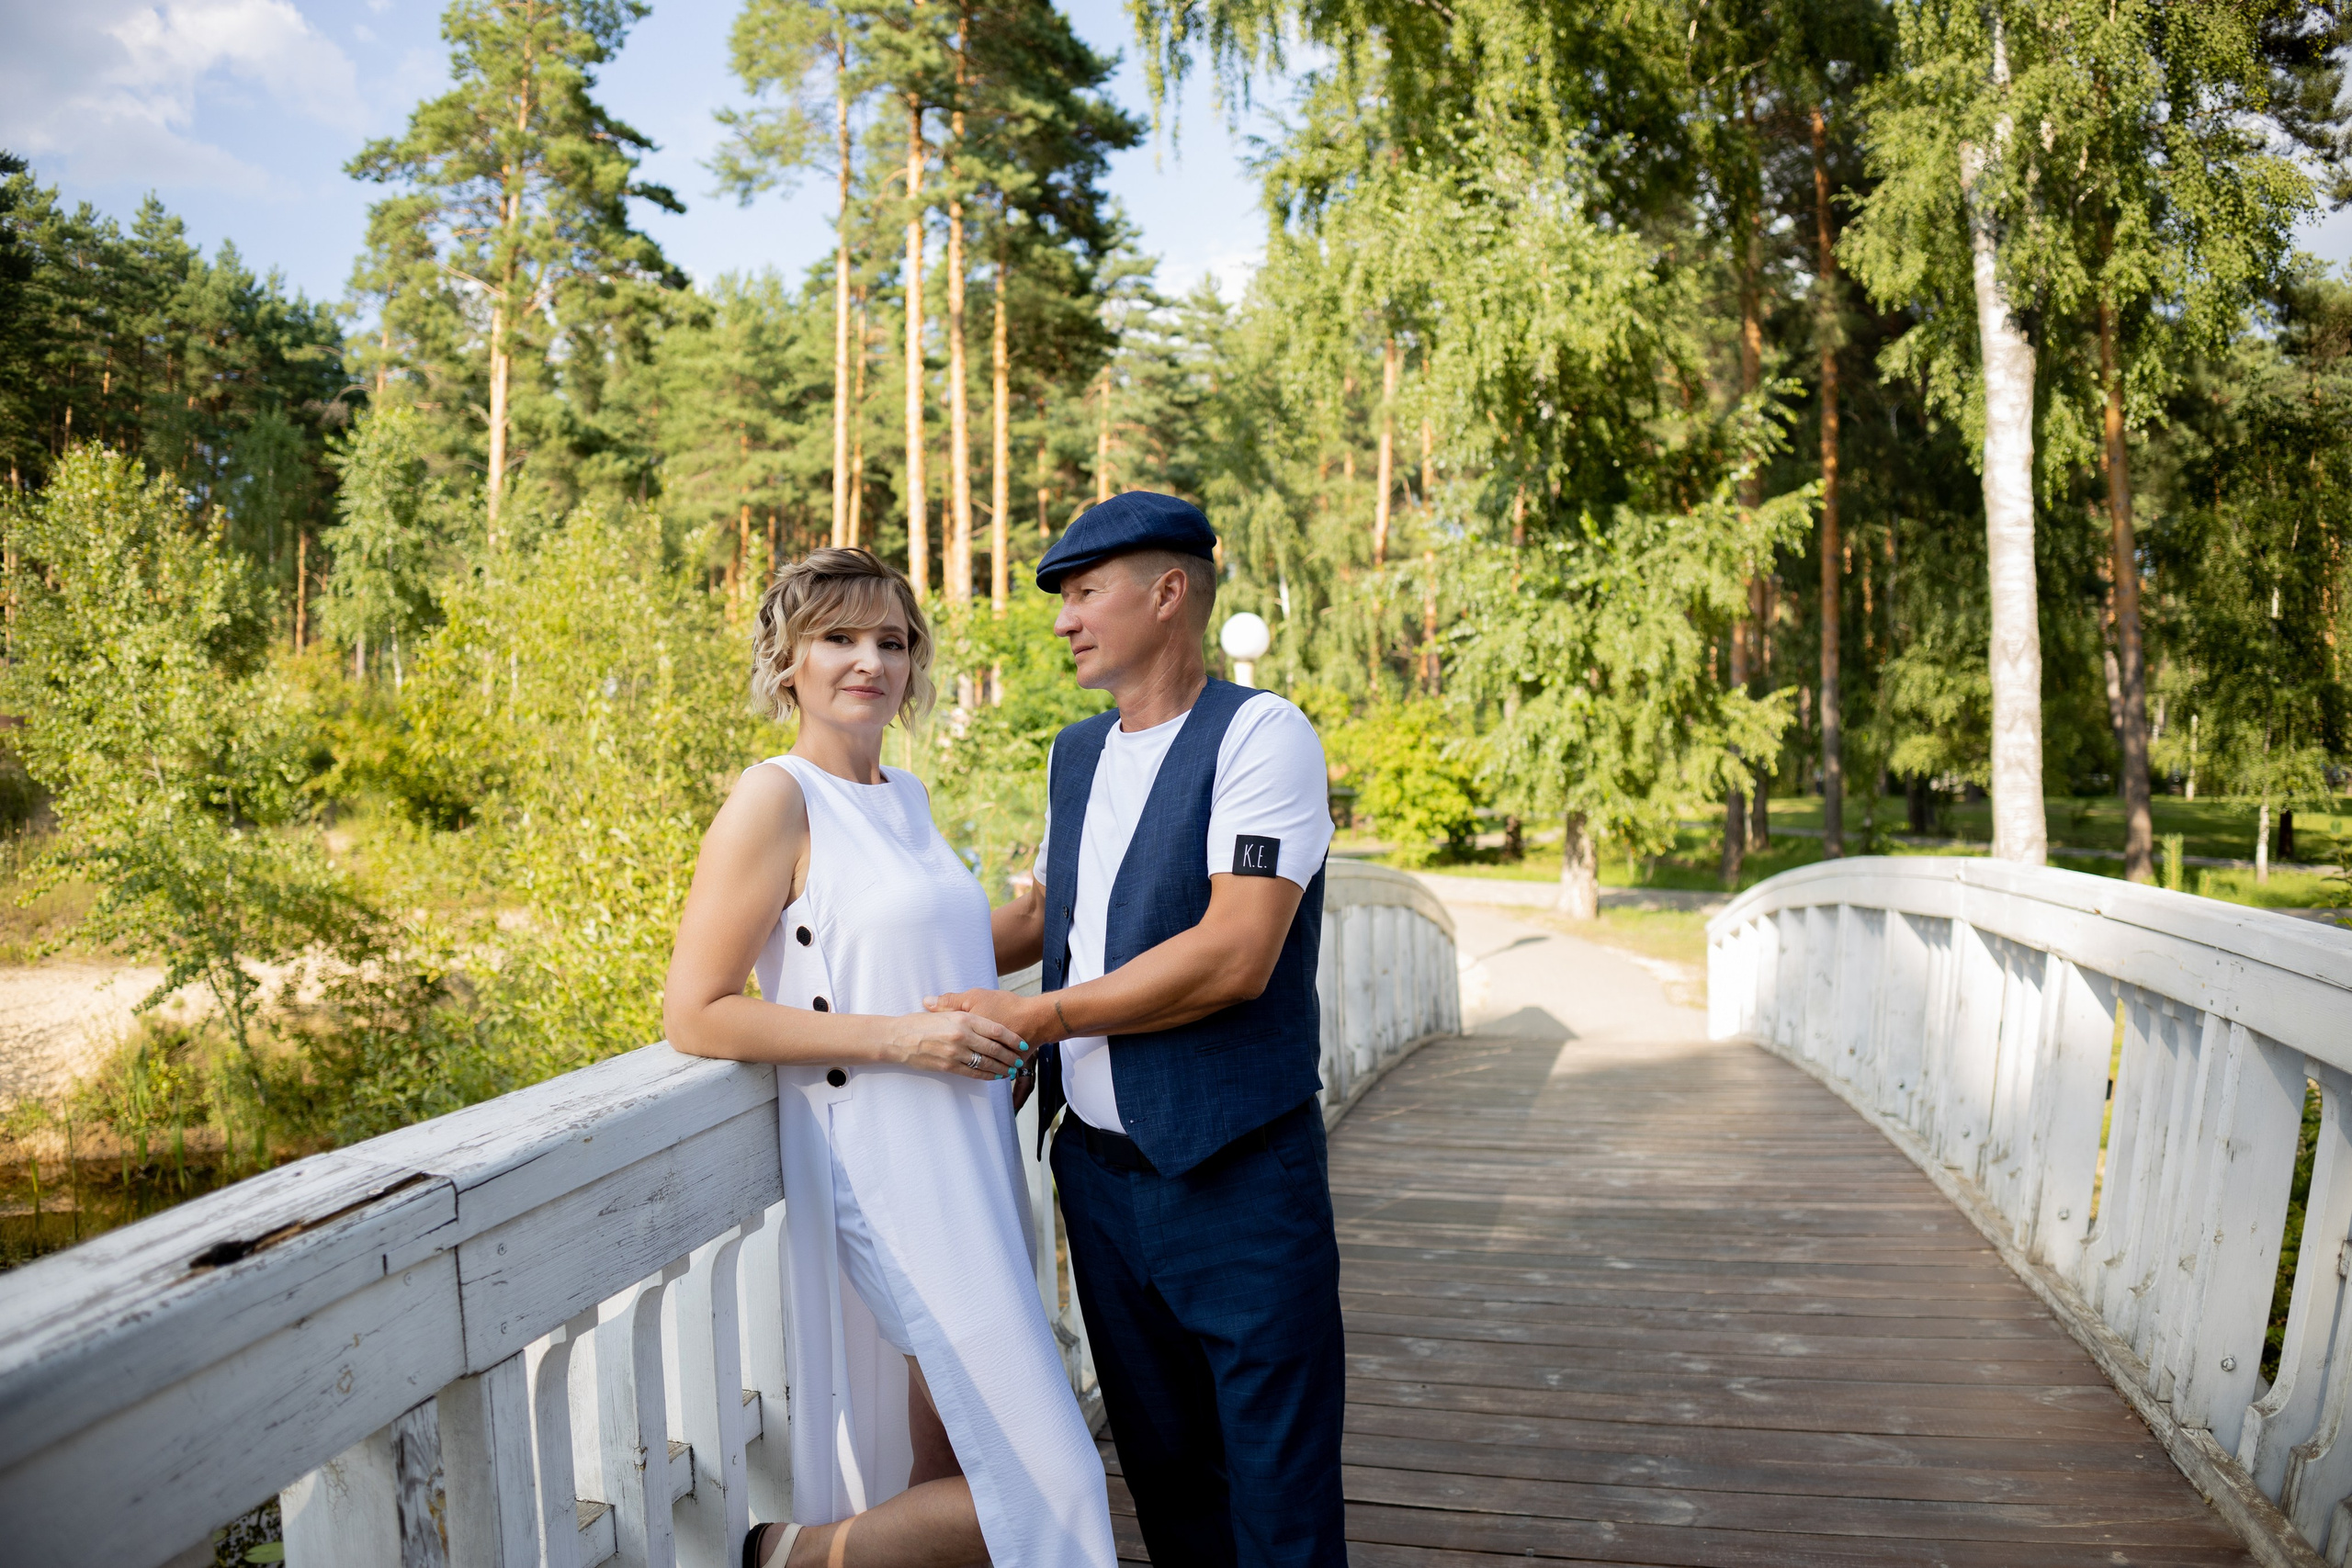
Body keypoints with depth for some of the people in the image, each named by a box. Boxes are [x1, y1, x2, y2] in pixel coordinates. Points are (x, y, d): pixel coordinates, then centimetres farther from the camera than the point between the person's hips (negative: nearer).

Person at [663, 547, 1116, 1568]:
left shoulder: (904, 795, 13)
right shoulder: (775, 800, -11)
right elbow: (695, 1017, -14)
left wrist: (998, 1037, 8)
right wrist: (900, 1038, -20)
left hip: (964, 1165, 8)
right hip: (890, 1176, -8)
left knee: (946, 1479, 15)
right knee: (1033, 1483, -4)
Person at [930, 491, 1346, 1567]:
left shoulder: (1262, 736, -13)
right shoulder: (1076, 753, 11)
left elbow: (1234, 954, -22)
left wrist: (1034, 1016, -18)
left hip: (1233, 1174, -7)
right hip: (1098, 1166, 7)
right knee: (1159, 1465, 18)